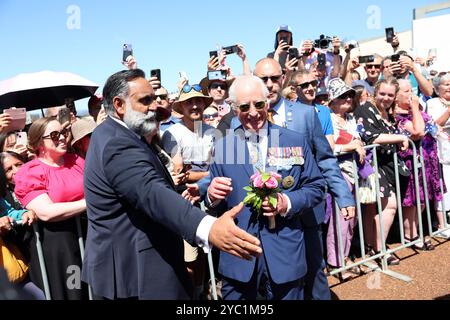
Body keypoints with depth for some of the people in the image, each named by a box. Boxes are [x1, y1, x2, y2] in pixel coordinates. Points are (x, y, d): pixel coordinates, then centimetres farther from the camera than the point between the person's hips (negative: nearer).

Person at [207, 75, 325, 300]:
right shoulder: (222, 146, 2)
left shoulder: (295, 141, 0)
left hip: (285, 251, 0)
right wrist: (212, 193, -18)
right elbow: (216, 198, 5)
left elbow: (316, 187, 2)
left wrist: (287, 202, -15)